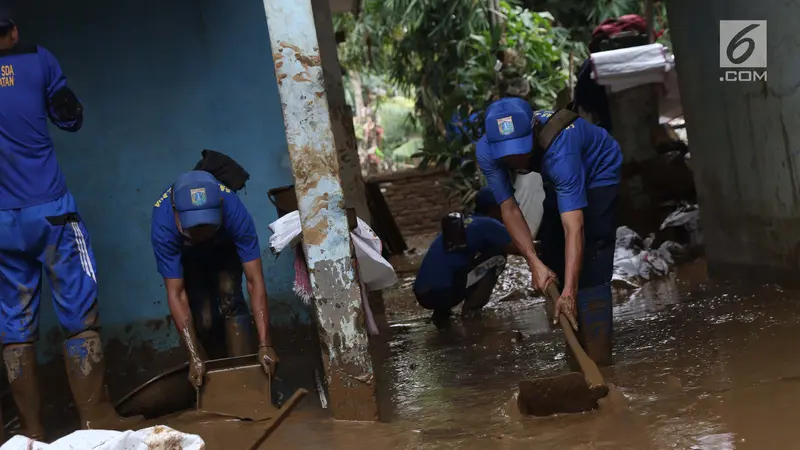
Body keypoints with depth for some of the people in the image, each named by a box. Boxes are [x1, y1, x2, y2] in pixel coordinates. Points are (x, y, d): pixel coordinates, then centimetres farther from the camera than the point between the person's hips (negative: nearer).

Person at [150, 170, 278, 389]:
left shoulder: (234, 211, -42)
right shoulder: (163, 225, -42)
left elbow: (255, 281, -40)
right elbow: (176, 294, -39)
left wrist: (265, 345, -46)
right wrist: (194, 356, -44)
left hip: (225, 247, 0)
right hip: (186, 254, 0)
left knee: (230, 299, -21)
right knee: (197, 310, -16)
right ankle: (205, 378, 2)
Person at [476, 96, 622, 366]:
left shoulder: (558, 149, -44)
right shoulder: (487, 151, -28)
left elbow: (574, 227, -48)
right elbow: (509, 209, -22)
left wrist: (569, 291, -54)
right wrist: (535, 263, -32)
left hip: (598, 171, -6)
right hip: (557, 181, 6)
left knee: (590, 261, -20)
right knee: (552, 259, 4)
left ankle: (597, 359, -20)